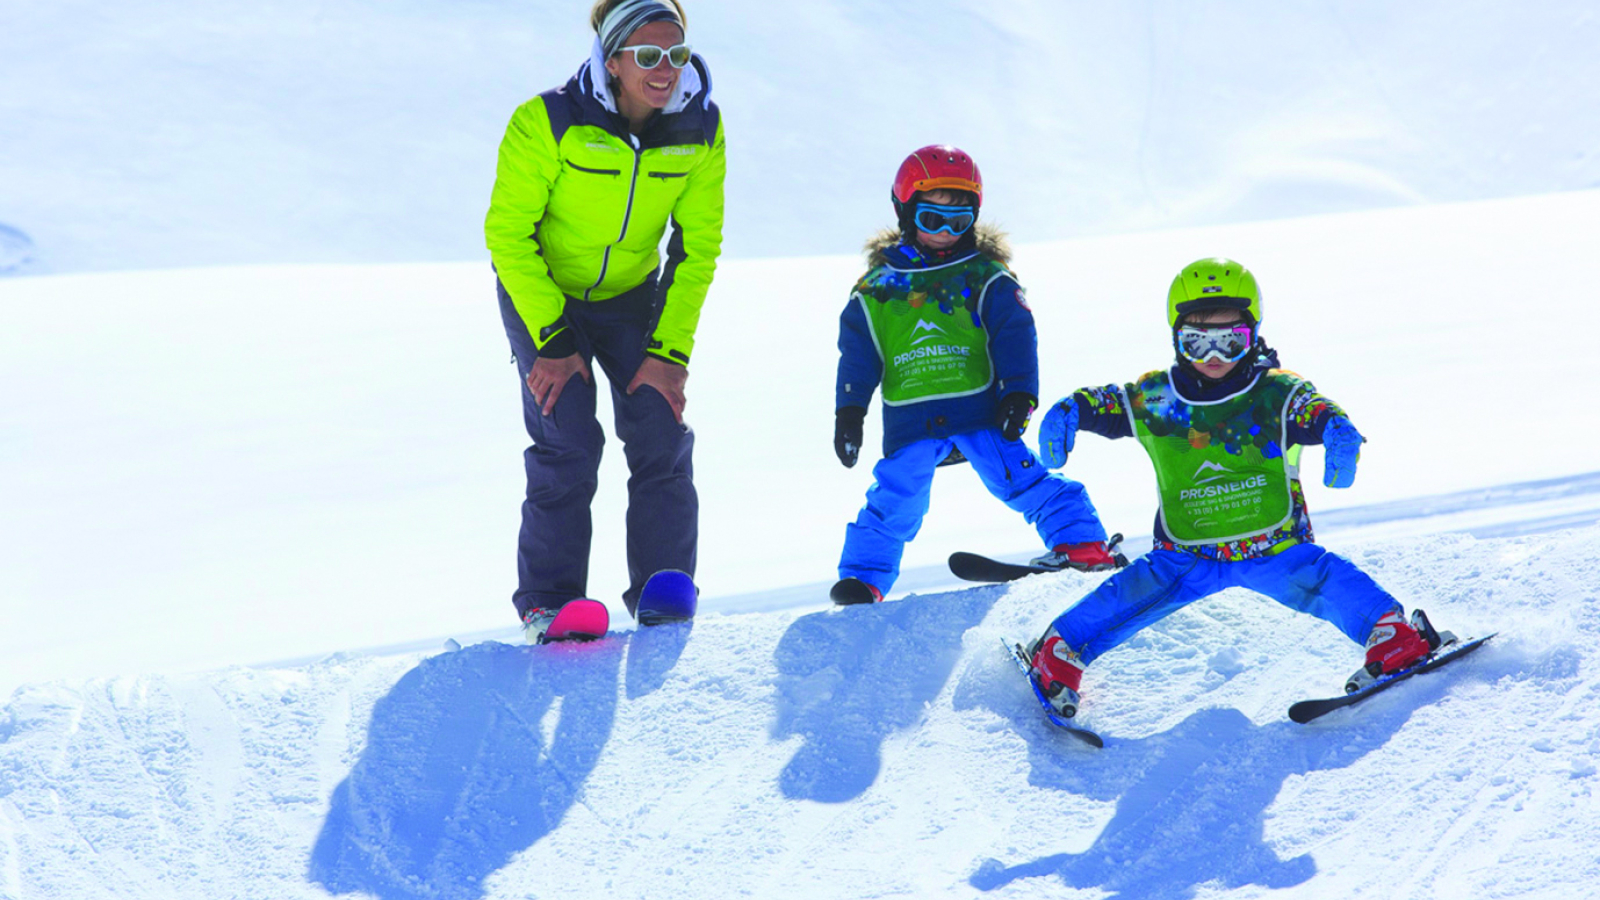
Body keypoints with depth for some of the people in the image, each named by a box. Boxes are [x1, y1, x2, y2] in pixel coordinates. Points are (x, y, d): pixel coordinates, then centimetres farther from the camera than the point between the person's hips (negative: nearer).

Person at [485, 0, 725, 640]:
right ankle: (547, 604, -2)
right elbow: (508, 233, -19)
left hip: (631, 296, 3)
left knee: (662, 438, -7)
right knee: (569, 442, -15)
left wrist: (670, 350, -12)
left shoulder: (700, 131, -14)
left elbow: (697, 248, -6)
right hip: (541, 293, -3)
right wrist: (552, 342, -22)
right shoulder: (547, 124, -26)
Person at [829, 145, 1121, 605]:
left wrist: (1019, 394, -10)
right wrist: (849, 411, 3)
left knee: (1021, 478, -12)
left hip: (978, 409, -1)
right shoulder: (878, 286, 11)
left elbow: (1016, 338, 1)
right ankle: (864, 578, 8)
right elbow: (858, 353, 11)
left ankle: (1081, 543, -10)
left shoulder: (986, 278, 6)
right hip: (910, 423, 1)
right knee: (893, 501, -4)